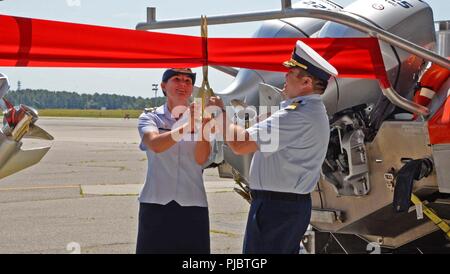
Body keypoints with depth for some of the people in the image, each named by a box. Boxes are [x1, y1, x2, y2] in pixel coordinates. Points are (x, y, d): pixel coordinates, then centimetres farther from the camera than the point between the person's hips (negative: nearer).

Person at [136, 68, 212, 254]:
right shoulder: (150, 118, 4)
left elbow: (201, 159, -8)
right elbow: (155, 145, -18)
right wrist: (186, 127, -33)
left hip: (192, 205, 1)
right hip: (156, 204, -1)